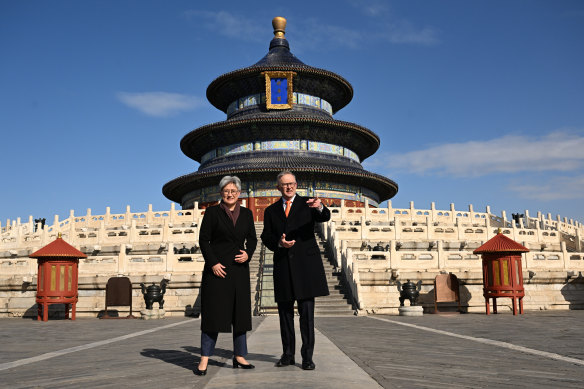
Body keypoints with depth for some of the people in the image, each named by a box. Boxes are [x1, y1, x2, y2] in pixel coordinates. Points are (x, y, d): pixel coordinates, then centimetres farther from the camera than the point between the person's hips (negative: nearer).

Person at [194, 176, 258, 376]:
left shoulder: (246, 214, 11)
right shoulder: (212, 212, 0)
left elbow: (252, 239, 15)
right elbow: (203, 240, -3)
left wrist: (248, 254, -5)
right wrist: (213, 263, -12)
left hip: (239, 268, 4)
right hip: (217, 267, -4)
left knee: (240, 312, 5)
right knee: (213, 311, -4)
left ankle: (239, 356, 14)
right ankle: (204, 360, 2)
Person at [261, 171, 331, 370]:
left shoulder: (307, 204, 6)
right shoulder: (271, 211, 14)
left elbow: (325, 217, -12)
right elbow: (266, 237, 10)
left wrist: (320, 207, -36)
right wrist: (279, 243, -12)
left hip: (306, 263, -3)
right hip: (283, 265, 3)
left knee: (307, 311, -3)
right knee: (284, 311, 8)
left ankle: (307, 356, 2)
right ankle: (288, 354, 18)